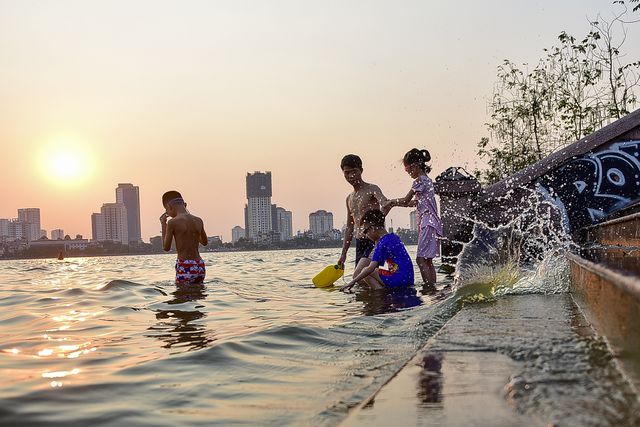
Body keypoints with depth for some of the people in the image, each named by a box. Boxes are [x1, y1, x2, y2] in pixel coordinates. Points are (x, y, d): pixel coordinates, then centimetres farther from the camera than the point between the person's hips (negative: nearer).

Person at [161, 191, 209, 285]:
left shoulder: (173, 222, -9)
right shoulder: (198, 221, 6)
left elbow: (166, 248, 0)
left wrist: (163, 225, 9)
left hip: (185, 267, -6)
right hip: (200, 266, 6)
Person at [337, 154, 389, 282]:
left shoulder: (372, 189, -4)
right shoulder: (349, 198, 17)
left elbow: (385, 203, -26)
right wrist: (343, 253, 18)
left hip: (374, 240, -8)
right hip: (359, 243, 8)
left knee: (359, 275, -23)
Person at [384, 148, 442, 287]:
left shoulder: (420, 180, -11)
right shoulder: (426, 179, 19)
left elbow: (406, 200, -8)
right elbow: (414, 202, 22)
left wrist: (392, 202, 8)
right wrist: (395, 203, 20)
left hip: (428, 223, -10)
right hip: (431, 222, 10)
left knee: (421, 259, -13)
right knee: (427, 260, 10)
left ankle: (429, 287, -15)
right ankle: (432, 287, 10)